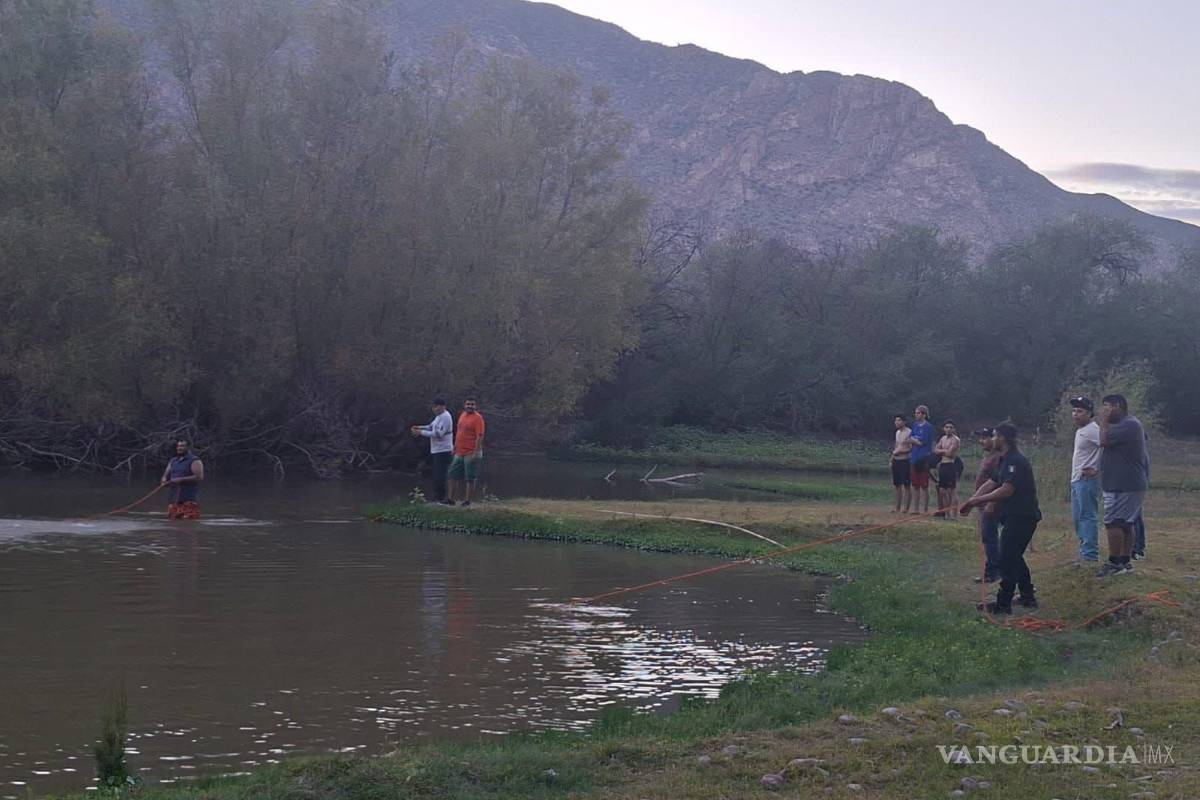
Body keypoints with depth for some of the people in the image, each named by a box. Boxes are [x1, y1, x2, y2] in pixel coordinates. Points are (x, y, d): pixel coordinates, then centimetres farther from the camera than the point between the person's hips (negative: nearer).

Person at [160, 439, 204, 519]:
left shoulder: (195, 461, -2)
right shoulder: (173, 461, 20)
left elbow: (199, 477, -14)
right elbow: (165, 476, 23)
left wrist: (181, 480, -19)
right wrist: (164, 481, -3)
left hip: (190, 500, -7)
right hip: (174, 499, 7)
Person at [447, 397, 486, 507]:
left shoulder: (477, 418, -12)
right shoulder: (462, 415, 13)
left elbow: (480, 436, -18)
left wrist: (476, 452, -23)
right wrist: (455, 446, 20)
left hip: (471, 454, -8)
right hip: (459, 453, 8)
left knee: (470, 479, -1)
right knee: (453, 476, 12)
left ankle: (467, 502, 6)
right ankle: (451, 500, 20)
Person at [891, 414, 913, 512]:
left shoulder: (909, 432, -10)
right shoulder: (897, 432, 16)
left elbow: (912, 448, -14)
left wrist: (900, 451, -18)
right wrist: (892, 459, 18)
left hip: (905, 461, -8)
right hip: (896, 461, 8)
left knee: (907, 486, -5)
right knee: (897, 485, 9)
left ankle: (906, 509, -4)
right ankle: (897, 509, 13)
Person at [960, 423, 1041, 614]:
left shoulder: (1016, 461, -20)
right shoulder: (1005, 461, 14)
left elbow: (1006, 490, -26)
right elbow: (990, 484, 12)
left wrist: (977, 500, -21)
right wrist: (971, 501, 0)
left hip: (1021, 517, -11)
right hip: (1015, 516, 11)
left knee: (1008, 560, -7)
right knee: (1015, 557, 19)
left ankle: (1003, 604, -3)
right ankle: (1028, 597, 27)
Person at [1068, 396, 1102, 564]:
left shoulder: (1092, 430, -14)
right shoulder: (1080, 431, 18)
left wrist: (1098, 470, -19)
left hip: (1087, 480, -11)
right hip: (1077, 480, 11)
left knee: (1087, 517, -11)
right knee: (1078, 518, 14)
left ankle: (1090, 555, -10)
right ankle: (1085, 552, 20)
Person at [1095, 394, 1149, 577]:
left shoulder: (1127, 425, -17)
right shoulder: (1130, 423, 18)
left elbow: (1104, 441, -21)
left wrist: (1104, 421, -11)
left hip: (1123, 486, -11)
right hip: (1131, 484, 11)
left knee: (1113, 522, -9)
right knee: (1126, 523, 13)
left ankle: (1113, 563, -8)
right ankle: (1126, 561, 18)